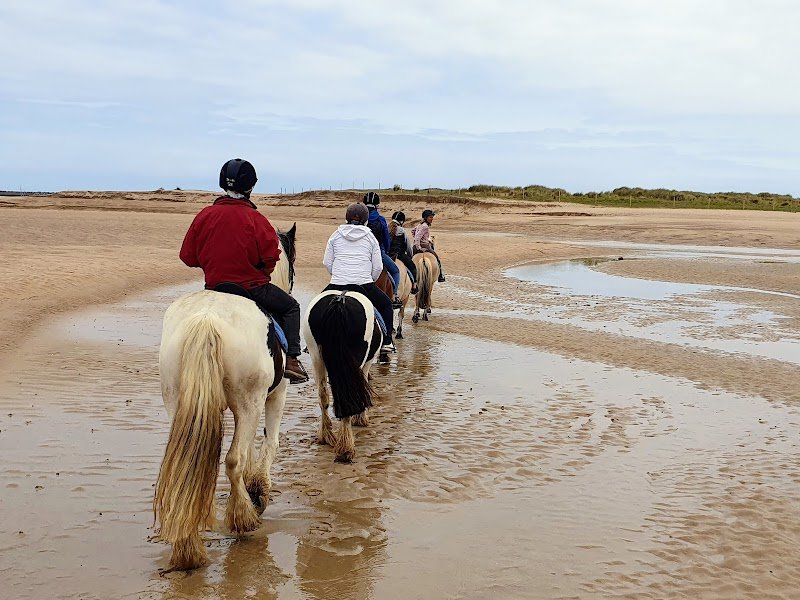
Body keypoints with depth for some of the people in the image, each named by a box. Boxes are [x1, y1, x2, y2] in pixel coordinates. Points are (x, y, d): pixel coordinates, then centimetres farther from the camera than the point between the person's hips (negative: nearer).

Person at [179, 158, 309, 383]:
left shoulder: (204, 215, -3)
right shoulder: (255, 219, -14)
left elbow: (187, 256, 2)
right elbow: (271, 257, -14)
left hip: (213, 287, 4)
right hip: (252, 287, -4)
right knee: (290, 307, 15)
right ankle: (291, 359, 5)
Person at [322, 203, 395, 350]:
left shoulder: (335, 236, 10)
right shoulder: (370, 237, 8)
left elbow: (327, 262, 11)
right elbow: (378, 267, 5)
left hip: (336, 286, 1)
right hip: (364, 285, -1)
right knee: (386, 305, 24)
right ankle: (386, 341, 16)